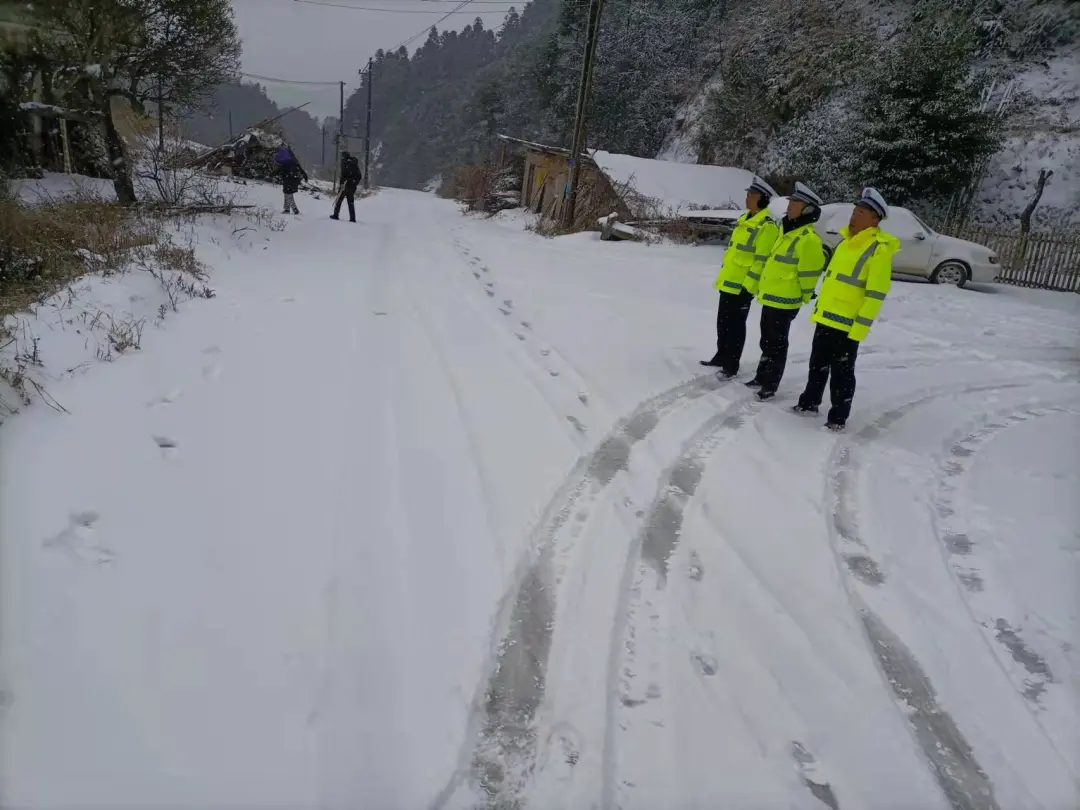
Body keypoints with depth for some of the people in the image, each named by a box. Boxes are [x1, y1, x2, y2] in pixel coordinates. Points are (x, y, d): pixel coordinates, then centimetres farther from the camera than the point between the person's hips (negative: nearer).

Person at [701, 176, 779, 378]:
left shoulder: (767, 226, -16)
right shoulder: (744, 219, 13)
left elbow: (761, 261, -19)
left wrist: (749, 286, -21)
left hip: (742, 286, -9)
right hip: (728, 282, 9)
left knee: (735, 326, 0)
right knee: (723, 323, 17)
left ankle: (731, 365, 10)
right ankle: (721, 357, 31)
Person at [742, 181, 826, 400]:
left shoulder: (808, 238, -18)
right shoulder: (787, 230, 13)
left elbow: (809, 272, -18)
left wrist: (805, 296, -12)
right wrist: (756, 283, 24)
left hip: (785, 300, -9)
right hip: (770, 296, 9)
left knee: (776, 343, -1)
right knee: (766, 341, 18)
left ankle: (770, 385, 8)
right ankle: (762, 378, 30)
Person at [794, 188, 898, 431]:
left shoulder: (879, 249, -14)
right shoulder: (846, 241, 12)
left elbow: (876, 294, -18)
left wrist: (860, 328, -21)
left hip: (847, 324, -8)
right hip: (826, 317, 8)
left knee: (841, 373, 1)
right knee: (817, 365, 19)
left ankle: (838, 418, 12)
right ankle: (810, 402, 34)